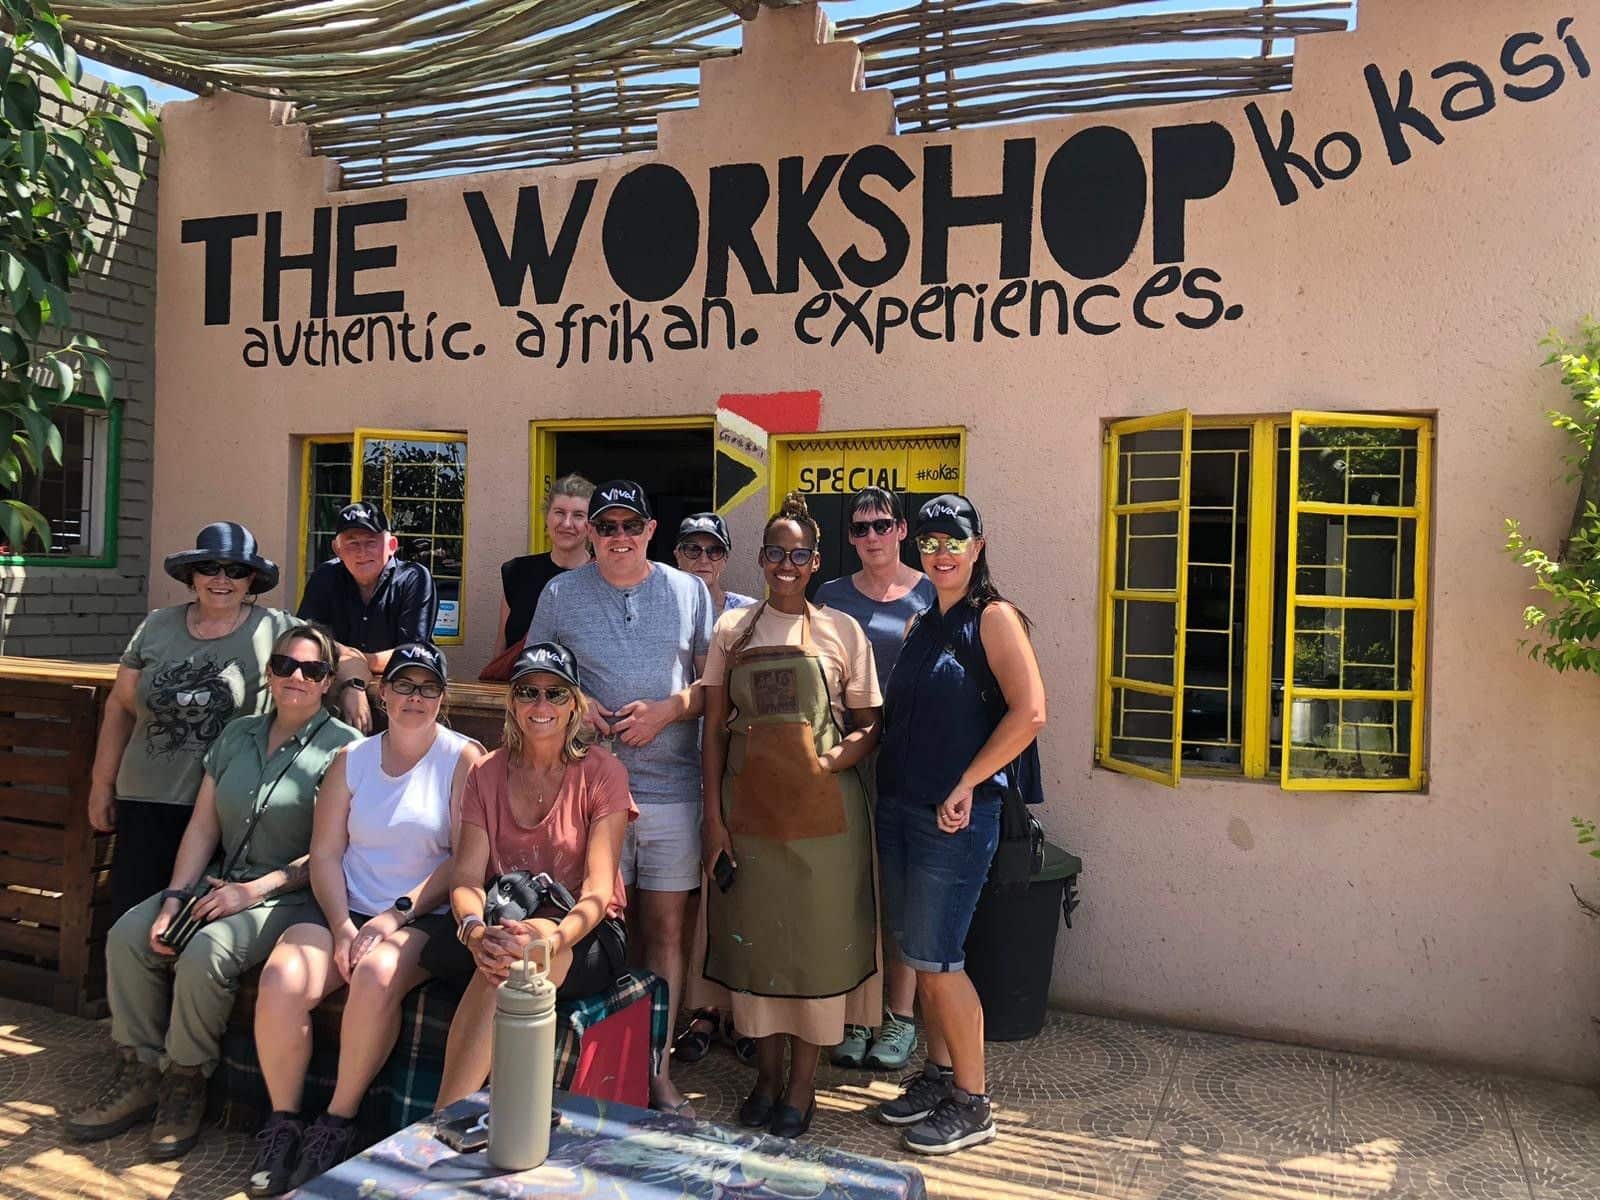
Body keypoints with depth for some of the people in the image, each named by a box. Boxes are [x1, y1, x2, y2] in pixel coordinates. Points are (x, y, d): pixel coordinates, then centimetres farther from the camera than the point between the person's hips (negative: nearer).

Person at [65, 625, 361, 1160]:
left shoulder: (343, 747, -8)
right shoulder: (237, 735, 13)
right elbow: (202, 827, 9)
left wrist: (255, 890, -18)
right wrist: (173, 899, -4)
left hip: (291, 895, -7)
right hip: (222, 882, 7)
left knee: (206, 953, -28)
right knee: (127, 934, -12)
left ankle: (185, 1085, -5)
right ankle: (138, 1075, 1)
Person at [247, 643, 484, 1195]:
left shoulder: (462, 759, -2)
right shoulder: (352, 759, 12)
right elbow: (325, 853, 6)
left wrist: (397, 915, -14)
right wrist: (341, 925, -8)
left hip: (426, 917, -4)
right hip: (347, 910, 4)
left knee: (376, 975, -33)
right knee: (280, 980, -22)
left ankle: (337, 1123, -13)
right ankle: (282, 1123, -3)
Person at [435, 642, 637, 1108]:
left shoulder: (602, 773, -4)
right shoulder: (487, 773, 7)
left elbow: (599, 890, -12)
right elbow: (466, 875, -3)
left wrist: (551, 940, -33)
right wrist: (474, 929, -27)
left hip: (586, 938, -2)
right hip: (507, 924, 2)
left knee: (516, 963, -35)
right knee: (499, 958, -34)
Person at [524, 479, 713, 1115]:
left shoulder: (689, 591, 9)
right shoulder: (561, 593, 9)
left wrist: (668, 709, -9)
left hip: (673, 785, 1)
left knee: (665, 930, 5)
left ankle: (658, 1070, 15)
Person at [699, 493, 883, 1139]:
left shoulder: (842, 631, 1)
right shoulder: (733, 629, 6)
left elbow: (870, 726, 2)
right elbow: (714, 727, 5)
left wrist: (835, 759, -18)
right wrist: (714, 817, -1)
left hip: (822, 810, -2)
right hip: (748, 806, 2)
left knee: (817, 938, 3)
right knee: (752, 935, 9)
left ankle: (802, 1085, 20)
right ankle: (767, 1075, 28)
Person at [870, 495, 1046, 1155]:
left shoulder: (994, 618, -8)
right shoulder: (920, 625, 14)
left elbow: (1029, 713, -18)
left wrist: (964, 788, -17)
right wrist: (888, 787, 9)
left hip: (955, 815, -7)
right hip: (899, 806, 7)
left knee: (936, 959, -4)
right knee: (918, 953, 14)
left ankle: (972, 1105, 11)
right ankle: (938, 1075, 29)